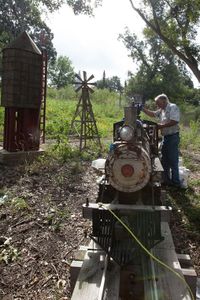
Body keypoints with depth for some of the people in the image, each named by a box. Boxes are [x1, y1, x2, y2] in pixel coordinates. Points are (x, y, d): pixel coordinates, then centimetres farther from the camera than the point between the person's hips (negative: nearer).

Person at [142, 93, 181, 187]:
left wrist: (162, 126, -18)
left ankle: (176, 182, 8)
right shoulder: (161, 110, 14)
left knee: (173, 160, -3)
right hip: (165, 137, 9)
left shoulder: (173, 107, -12)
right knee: (164, 160, 14)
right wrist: (143, 109, 10)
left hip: (173, 137, -9)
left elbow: (174, 121, -23)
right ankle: (166, 179, 26)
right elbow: (152, 114, 23)